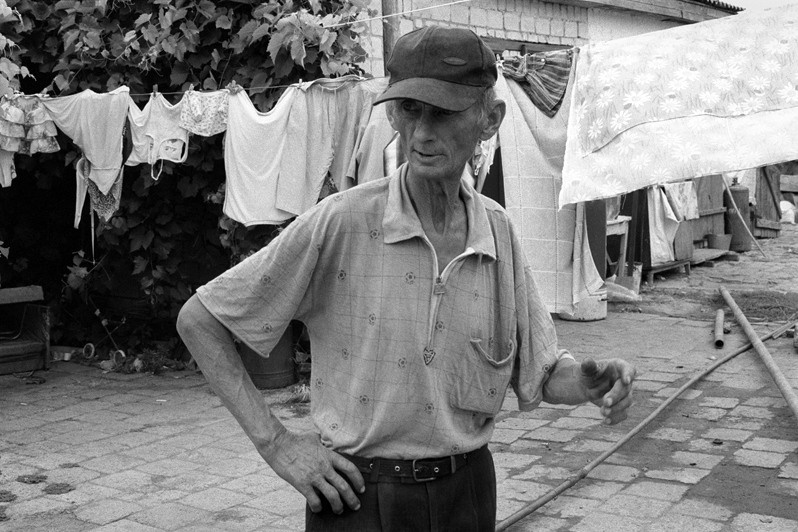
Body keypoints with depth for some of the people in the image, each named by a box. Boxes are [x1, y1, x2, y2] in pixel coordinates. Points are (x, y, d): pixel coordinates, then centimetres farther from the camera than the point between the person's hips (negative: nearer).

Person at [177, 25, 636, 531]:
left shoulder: (498, 230, -3)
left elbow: (541, 371, 7)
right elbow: (198, 319, -11)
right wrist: (275, 442, -14)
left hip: (468, 489, 5)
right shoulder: (341, 222, -17)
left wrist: (590, 381, -16)